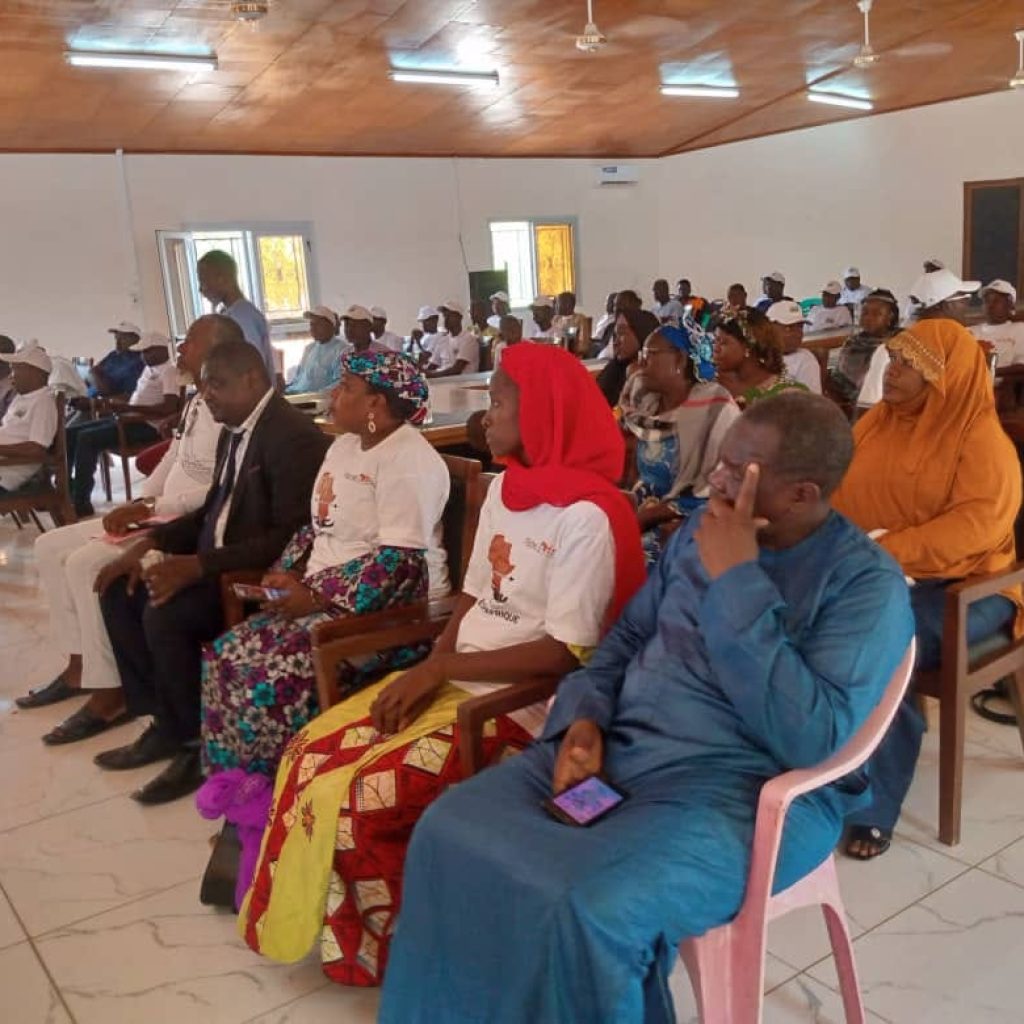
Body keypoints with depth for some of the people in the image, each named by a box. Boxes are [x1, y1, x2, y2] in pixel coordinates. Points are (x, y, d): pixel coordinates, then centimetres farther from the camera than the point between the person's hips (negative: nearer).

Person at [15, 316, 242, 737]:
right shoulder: (195, 403, 14)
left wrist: (151, 508, -20)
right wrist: (136, 506, 3)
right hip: (159, 516, 10)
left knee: (87, 562, -25)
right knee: (51, 546, 7)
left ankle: (109, 693, -13)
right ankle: (80, 663, 12)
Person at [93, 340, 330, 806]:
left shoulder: (294, 436, -19)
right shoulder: (233, 433, 11)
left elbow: (290, 537, -25)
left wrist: (199, 566, -29)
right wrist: (151, 543, 3)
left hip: (261, 574, -10)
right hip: (215, 563, 10)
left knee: (164, 614, -26)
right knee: (120, 589, 3)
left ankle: (196, 741, -6)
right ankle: (164, 721, 9)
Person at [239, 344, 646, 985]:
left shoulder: (587, 516, -18)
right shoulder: (504, 488, 9)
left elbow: (568, 652, -21)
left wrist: (443, 668, -18)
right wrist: (429, 671, -4)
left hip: (523, 702, -8)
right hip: (454, 680, 8)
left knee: (357, 797, -18)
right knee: (312, 753, -2)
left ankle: (389, 947, 10)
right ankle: (312, 923, 18)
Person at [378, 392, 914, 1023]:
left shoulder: (868, 584, -12)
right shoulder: (703, 530, 8)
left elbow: (814, 741, -24)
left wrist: (737, 583, -23)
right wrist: (585, 716, -4)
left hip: (744, 789, -6)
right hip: (616, 747, 6)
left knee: (588, 912, -31)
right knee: (449, 832, -10)